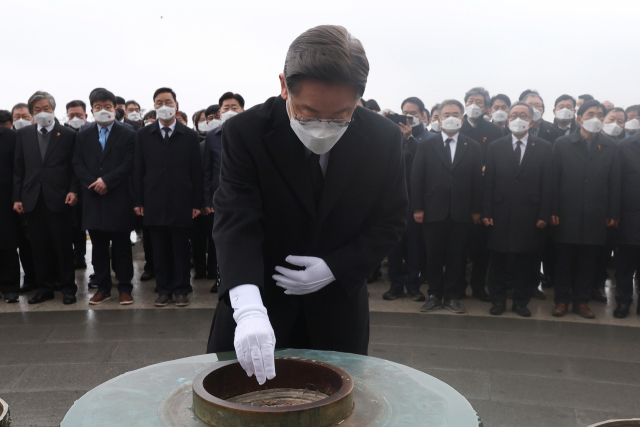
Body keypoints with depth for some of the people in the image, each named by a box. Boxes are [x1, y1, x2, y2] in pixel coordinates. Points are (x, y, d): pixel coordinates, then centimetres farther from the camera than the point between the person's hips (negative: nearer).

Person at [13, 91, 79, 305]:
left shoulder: (68, 134, 1)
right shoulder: (23, 134, 11)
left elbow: (74, 167, 1)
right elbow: (19, 168, 10)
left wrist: (73, 191, -12)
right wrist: (17, 197, 5)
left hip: (59, 199, -3)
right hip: (33, 200, 3)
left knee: (64, 247, 3)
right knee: (39, 247, 9)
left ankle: (68, 288, 15)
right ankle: (45, 287, 20)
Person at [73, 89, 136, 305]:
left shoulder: (127, 135, 3)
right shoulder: (83, 136, 13)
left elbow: (128, 164, -6)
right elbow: (78, 165, 6)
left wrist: (107, 180, -15)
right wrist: (93, 184, -10)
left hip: (119, 198, -3)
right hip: (93, 199, 3)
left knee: (122, 246, 3)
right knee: (99, 247, 8)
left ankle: (125, 288, 10)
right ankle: (103, 287, 17)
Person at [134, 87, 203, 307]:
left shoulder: (190, 136, 4)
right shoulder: (143, 135, 8)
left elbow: (196, 171, 2)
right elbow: (138, 170, 6)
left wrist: (197, 203, -2)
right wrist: (138, 201, 0)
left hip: (181, 203, -1)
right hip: (154, 203, 1)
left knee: (181, 248, 5)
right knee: (159, 249, 7)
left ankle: (181, 289, 16)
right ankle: (164, 289, 18)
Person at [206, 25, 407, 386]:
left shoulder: (384, 139, -12)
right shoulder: (246, 133, -19)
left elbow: (391, 221, -2)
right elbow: (236, 221, -27)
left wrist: (336, 268, -16)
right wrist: (248, 310, -41)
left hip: (337, 308, 2)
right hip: (261, 298, -1)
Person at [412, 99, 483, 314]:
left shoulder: (473, 147, 8)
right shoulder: (426, 146, 6)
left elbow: (477, 179, 3)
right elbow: (417, 179, 2)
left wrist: (476, 209, -2)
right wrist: (417, 208, -5)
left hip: (461, 213, 1)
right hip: (434, 211, 0)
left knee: (456, 256, 6)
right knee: (434, 255, 6)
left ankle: (451, 295, 19)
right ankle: (434, 295, 19)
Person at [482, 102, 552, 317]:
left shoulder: (544, 148, 5)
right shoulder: (495, 147, 8)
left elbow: (547, 184, 1)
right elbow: (488, 182, 4)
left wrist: (544, 215, -6)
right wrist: (486, 212, -3)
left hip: (529, 216, 0)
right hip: (500, 215, 1)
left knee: (525, 260, 6)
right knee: (498, 259, 6)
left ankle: (521, 301, 20)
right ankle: (498, 300, 19)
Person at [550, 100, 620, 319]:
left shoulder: (610, 146, 7)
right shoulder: (562, 143, 2)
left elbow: (615, 183, 4)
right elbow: (554, 179, -1)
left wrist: (613, 214, 0)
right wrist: (553, 211, -7)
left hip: (595, 216, 2)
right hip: (567, 214, -1)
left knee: (588, 261, 8)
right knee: (564, 260, 6)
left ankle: (581, 301, 20)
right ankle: (562, 300, 17)